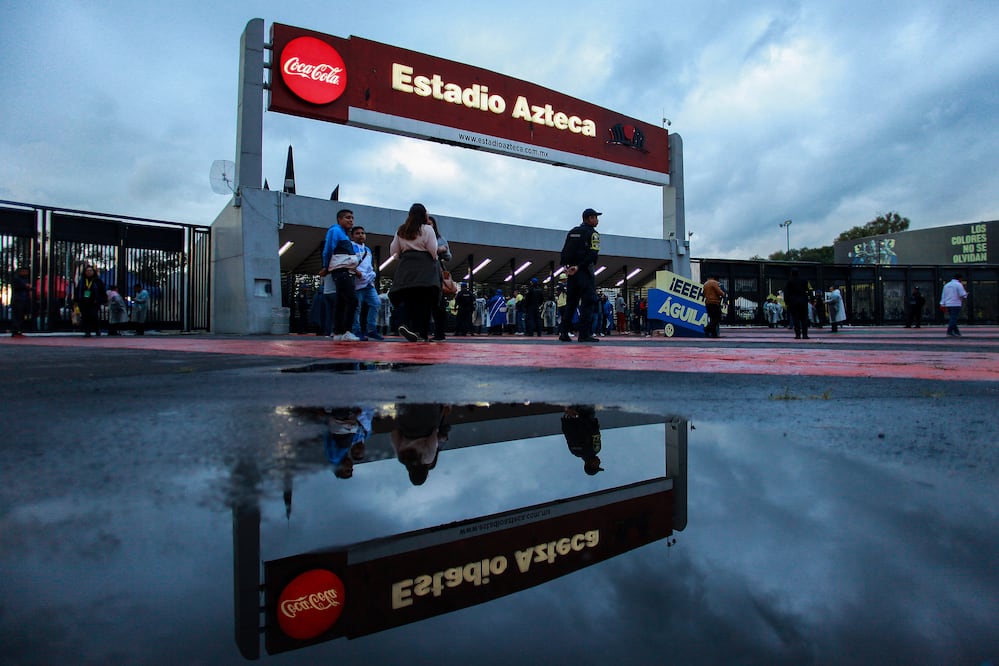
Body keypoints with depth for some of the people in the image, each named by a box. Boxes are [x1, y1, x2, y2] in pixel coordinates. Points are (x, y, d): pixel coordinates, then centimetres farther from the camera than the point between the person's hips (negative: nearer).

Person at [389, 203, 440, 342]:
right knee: (423, 299, -6)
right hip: (424, 266, -4)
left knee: (409, 299, 5)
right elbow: (432, 250, -6)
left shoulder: (401, 230, 13)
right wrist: (434, 261, 10)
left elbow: (394, 250, 12)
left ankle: (408, 324, -9)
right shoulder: (427, 229, -1)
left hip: (406, 267, 4)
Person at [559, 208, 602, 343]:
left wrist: (566, 266, 5)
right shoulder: (592, 233, -2)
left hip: (571, 271, 7)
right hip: (585, 271, -7)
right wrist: (579, 267, -16)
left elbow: (563, 252, 13)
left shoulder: (572, 232, 18)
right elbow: (592, 254, -15)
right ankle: (584, 334, -12)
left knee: (570, 303, 9)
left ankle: (564, 333, 6)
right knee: (588, 302, -6)